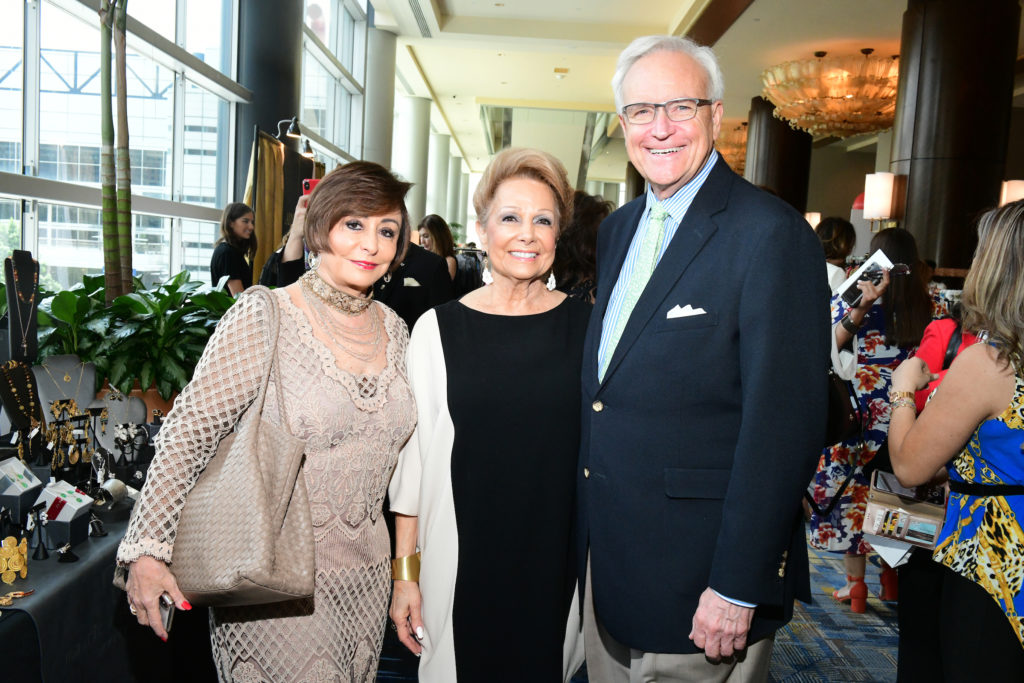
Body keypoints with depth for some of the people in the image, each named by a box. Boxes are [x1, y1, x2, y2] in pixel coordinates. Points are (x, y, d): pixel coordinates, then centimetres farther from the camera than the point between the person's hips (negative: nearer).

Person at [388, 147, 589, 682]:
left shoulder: (587, 327, -2)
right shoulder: (437, 329, -3)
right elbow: (411, 455, 0)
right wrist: (404, 571, 0)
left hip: (557, 561, 1)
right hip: (461, 561, 0)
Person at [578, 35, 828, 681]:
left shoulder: (770, 233, -15)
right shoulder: (618, 229, 9)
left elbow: (785, 421, -19)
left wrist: (737, 588, -19)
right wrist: (589, 526, 11)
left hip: (700, 575, -7)